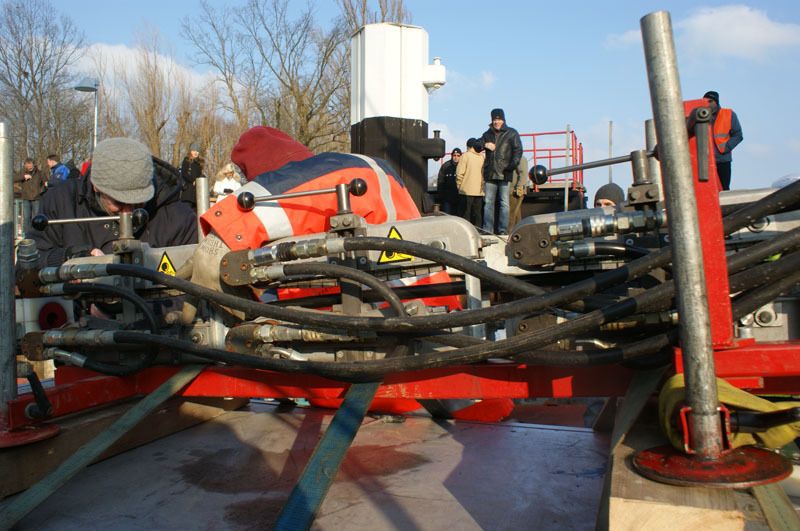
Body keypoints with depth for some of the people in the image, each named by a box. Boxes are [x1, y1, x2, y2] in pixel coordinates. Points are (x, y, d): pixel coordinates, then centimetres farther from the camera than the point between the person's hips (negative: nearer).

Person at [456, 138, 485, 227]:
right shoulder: (483, 157, 8)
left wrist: (459, 185, 1)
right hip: (480, 191, 5)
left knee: (465, 214, 0)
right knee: (477, 214, 9)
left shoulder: (466, 155, -6)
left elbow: (459, 173, -11)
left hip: (467, 190, -5)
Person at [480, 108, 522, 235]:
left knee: (504, 203, -3)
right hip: (490, 174, 4)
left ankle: (503, 229, -1)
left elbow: (518, 150, -6)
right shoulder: (488, 134, 17)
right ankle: (487, 229, 8)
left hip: (505, 174, -4)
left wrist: (513, 164, -21)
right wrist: (484, 145, -1)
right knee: (488, 202, 4)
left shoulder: (512, 133, 4)